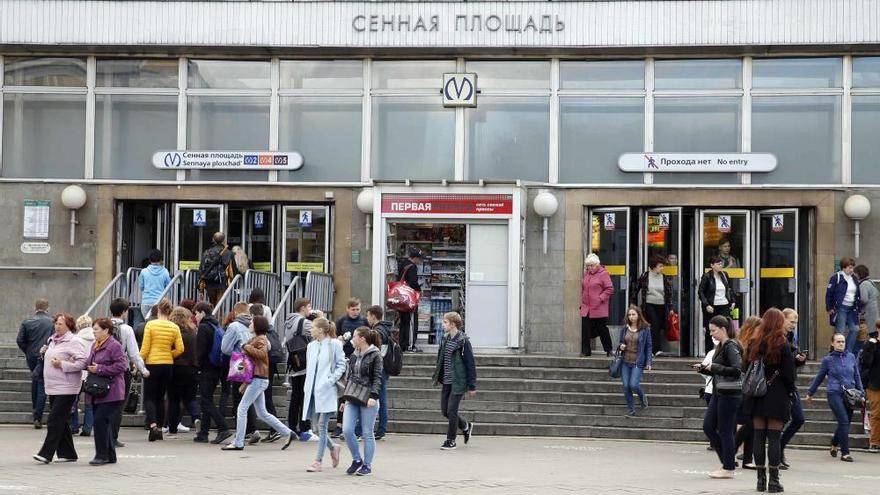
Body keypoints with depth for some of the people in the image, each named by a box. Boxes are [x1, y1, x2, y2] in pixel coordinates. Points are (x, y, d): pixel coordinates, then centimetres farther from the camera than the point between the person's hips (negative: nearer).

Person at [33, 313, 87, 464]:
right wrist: (44, 352, 9)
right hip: (52, 387, 9)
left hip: (66, 388, -9)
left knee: (55, 421, -11)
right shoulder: (53, 340, 15)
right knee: (60, 422, 12)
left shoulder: (73, 342, -11)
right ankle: (68, 453, 19)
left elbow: (82, 362, -20)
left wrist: (62, 364, -21)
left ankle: (46, 453, -12)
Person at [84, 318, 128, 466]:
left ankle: (102, 455, -7)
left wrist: (100, 369, -17)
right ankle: (110, 456, 19)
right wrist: (87, 366, 3)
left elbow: (122, 365, -19)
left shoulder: (115, 346, -11)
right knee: (103, 423, 11)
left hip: (110, 392, -9)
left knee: (100, 421, -14)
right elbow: (90, 364, 26)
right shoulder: (95, 346, 17)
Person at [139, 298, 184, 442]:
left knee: (149, 398, 2)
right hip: (168, 365, 3)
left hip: (152, 365, -3)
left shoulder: (150, 324, -8)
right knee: (160, 397, 15)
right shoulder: (175, 328, -1)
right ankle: (160, 429, 14)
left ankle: (153, 425, -18)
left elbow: (145, 348, -10)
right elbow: (180, 349, -4)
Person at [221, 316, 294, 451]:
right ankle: (287, 433, 13)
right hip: (256, 379, 10)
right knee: (262, 413, 11)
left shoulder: (261, 339, -8)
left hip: (258, 379, -10)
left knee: (242, 409, -8)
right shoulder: (254, 339, 22)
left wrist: (246, 347, -19)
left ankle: (238, 443, -6)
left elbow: (262, 353, -29)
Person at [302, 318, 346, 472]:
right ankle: (333, 447, 31)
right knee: (316, 424, 7)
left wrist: (331, 380, -14)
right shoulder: (311, 345, 13)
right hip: (313, 390, 6)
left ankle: (318, 461, -3)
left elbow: (341, 365, -3)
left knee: (322, 425, -6)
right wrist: (307, 387, 10)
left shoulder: (334, 344, -5)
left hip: (326, 390, -6)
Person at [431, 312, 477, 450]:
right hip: (446, 382, 8)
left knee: (451, 411, -6)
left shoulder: (463, 341, -13)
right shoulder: (445, 339, 9)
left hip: (458, 382, -7)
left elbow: (470, 364, -11)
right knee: (445, 411, 11)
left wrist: (472, 386, -12)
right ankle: (466, 427, 33)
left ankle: (451, 441, 7)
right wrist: (437, 377, 13)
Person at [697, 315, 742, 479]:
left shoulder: (731, 347, -14)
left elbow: (737, 370, -25)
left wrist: (714, 367, -22)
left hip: (729, 394, -10)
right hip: (718, 392, 10)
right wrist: (703, 368, 7)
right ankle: (726, 461, 20)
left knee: (725, 431, -3)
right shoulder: (721, 346, 14)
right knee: (708, 426, 10)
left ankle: (728, 469, 6)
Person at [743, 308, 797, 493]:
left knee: (759, 437, 7)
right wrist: (791, 391, 4)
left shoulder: (754, 343, 4)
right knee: (774, 438, -2)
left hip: (757, 397, 4)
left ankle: (761, 479, 9)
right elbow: (788, 373, -7)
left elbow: (746, 367, 10)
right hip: (777, 398, -4)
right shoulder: (782, 345, -9)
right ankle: (774, 480, -2)